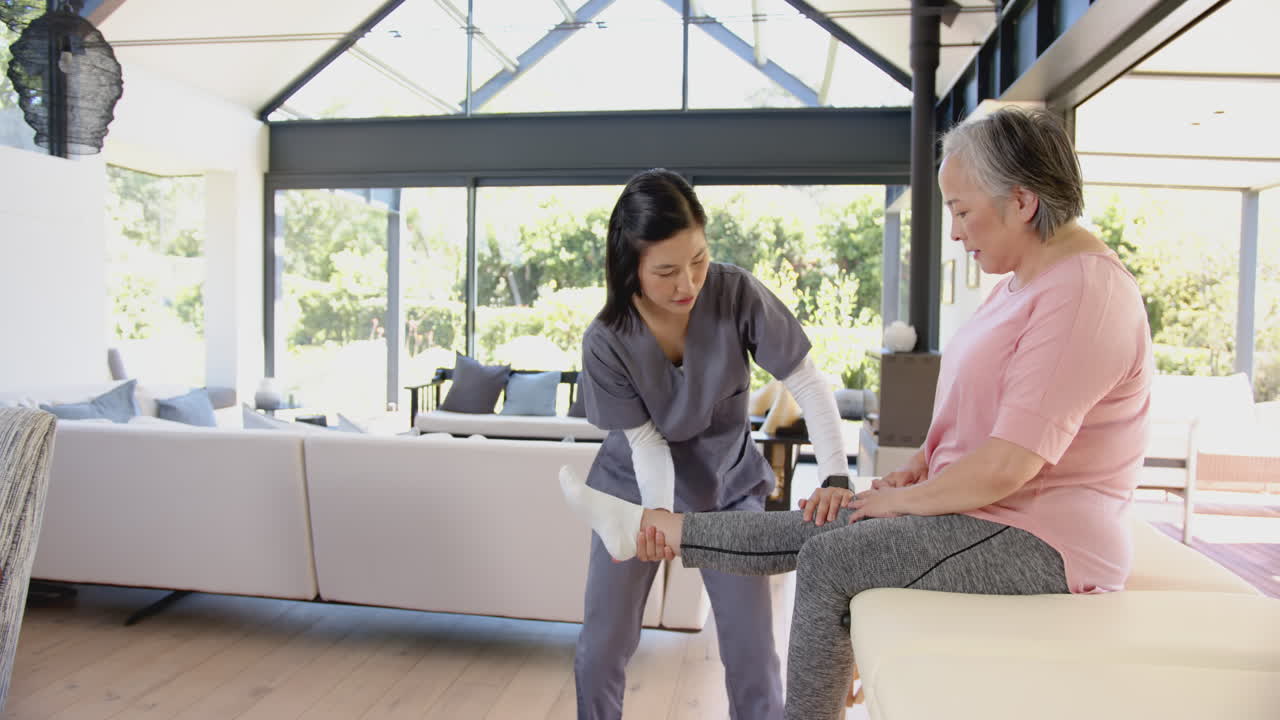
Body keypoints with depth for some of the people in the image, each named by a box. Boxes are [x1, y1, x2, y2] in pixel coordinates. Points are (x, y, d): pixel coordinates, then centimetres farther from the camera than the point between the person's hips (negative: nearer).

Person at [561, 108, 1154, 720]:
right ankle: (651, 527, 6)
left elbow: (1009, 464, -25)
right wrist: (910, 473, 2)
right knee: (825, 524, 1)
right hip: (987, 513, 9)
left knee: (830, 560, -13)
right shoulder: (1025, 281, 12)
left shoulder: (1085, 292, -22)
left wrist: (901, 498, -13)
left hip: (1040, 545, -8)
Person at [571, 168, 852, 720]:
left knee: (753, 654, -1)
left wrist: (836, 477, -32)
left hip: (727, 487, 0)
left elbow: (808, 385, -20)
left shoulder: (737, 295, -23)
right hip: (637, 491, 0)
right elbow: (647, 445, -18)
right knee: (600, 650, 6)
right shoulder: (606, 343, -22)